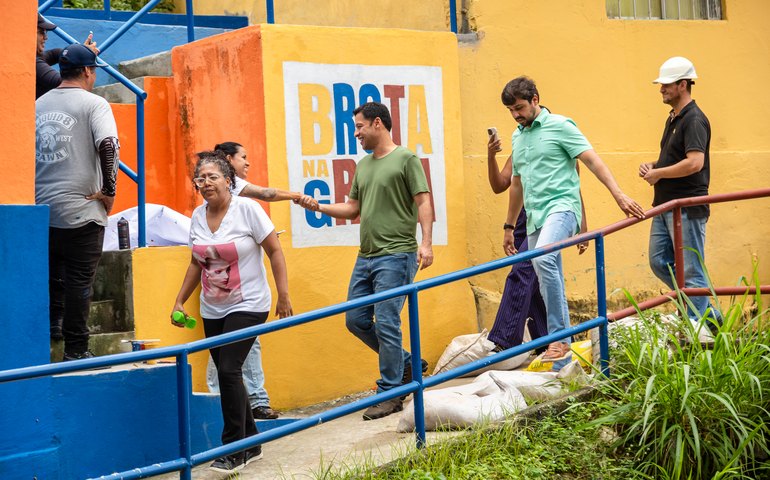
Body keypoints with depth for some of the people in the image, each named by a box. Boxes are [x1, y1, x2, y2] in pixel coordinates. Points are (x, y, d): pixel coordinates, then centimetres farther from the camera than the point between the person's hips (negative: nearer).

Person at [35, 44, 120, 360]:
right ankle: (75, 350, 1)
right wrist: (109, 190, -13)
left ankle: (50, 330, 28)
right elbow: (108, 144, -20)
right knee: (79, 281, -1)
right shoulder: (93, 103, -6)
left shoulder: (39, 103, 13)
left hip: (41, 206, 6)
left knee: (51, 275, 21)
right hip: (81, 210, -6)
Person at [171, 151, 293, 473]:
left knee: (228, 369, -16)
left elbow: (274, 251, -8)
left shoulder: (247, 209, -11)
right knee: (228, 374, 8)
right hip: (212, 310, 6)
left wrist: (283, 295, -12)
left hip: (247, 306, -6)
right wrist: (180, 301, 13)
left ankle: (235, 449, -7)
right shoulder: (198, 216, 4)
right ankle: (251, 443, 23)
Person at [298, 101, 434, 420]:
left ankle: (390, 393, 1)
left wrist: (426, 242, -20)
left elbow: (423, 202, -10)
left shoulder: (406, 160, -5)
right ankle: (406, 364, 25)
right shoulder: (363, 165, 17)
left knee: (386, 323, -9)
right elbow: (353, 208, 21)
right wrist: (317, 206, 9)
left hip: (396, 255, -8)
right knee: (355, 320, 9)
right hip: (366, 256, 8)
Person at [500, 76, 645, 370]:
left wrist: (619, 195, -18)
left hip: (561, 207, -8)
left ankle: (560, 336, -31)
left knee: (543, 259, -34)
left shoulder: (559, 126, -2)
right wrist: (508, 227, 29)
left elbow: (592, 161, -8)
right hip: (535, 218, 8)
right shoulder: (517, 137, 19)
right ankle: (561, 360, 12)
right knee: (549, 286, 7)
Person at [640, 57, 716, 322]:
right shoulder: (673, 119, 17)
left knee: (691, 271, -4)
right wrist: (651, 166, 9)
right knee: (659, 263, 12)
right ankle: (708, 311, 21)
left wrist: (658, 173, -16)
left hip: (687, 208, -10)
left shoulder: (694, 119, -14)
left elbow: (694, 162, -26)